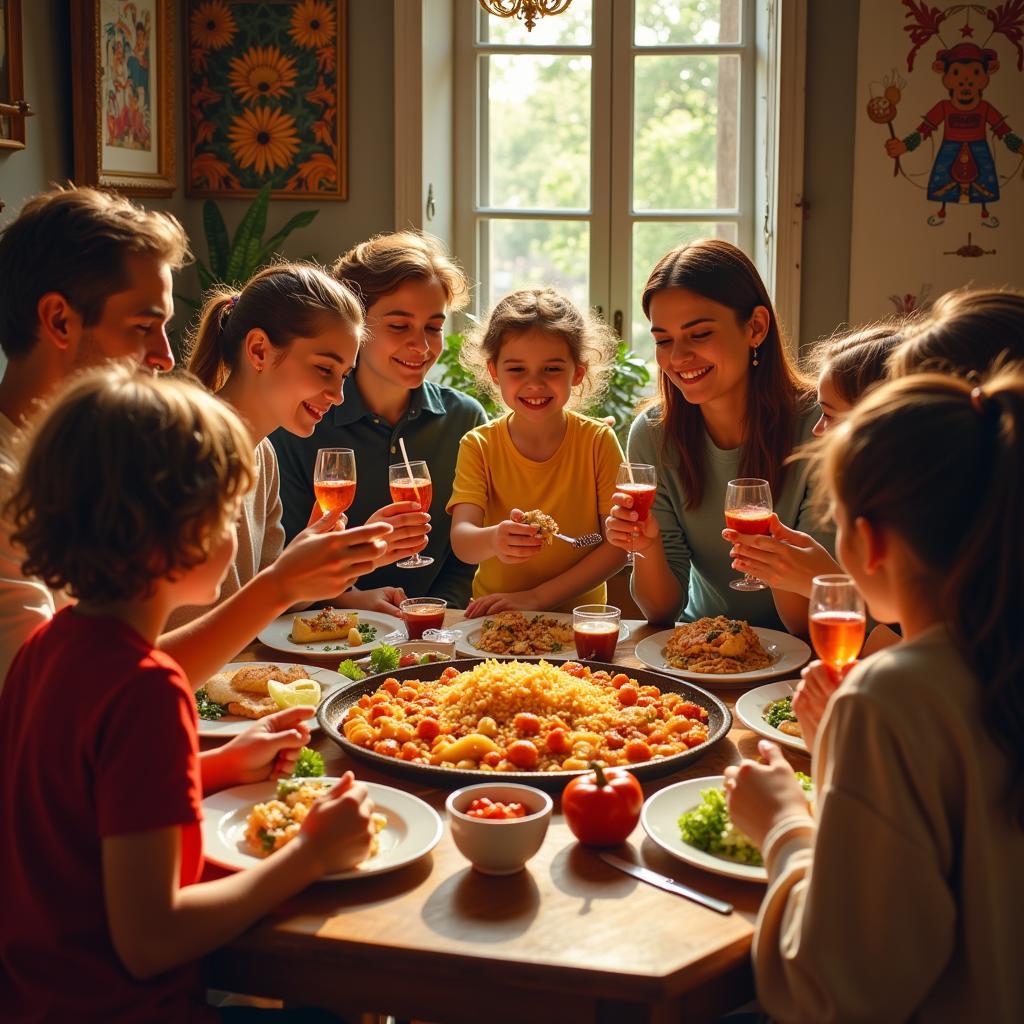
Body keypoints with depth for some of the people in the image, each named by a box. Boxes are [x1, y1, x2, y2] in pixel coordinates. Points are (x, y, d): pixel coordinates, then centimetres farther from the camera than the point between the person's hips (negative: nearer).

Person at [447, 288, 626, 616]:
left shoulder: (599, 441, -2)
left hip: (578, 617, 0)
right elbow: (461, 540, -13)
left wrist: (537, 596, -16)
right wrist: (493, 540, -36)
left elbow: (619, 543, -6)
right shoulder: (478, 446, -1)